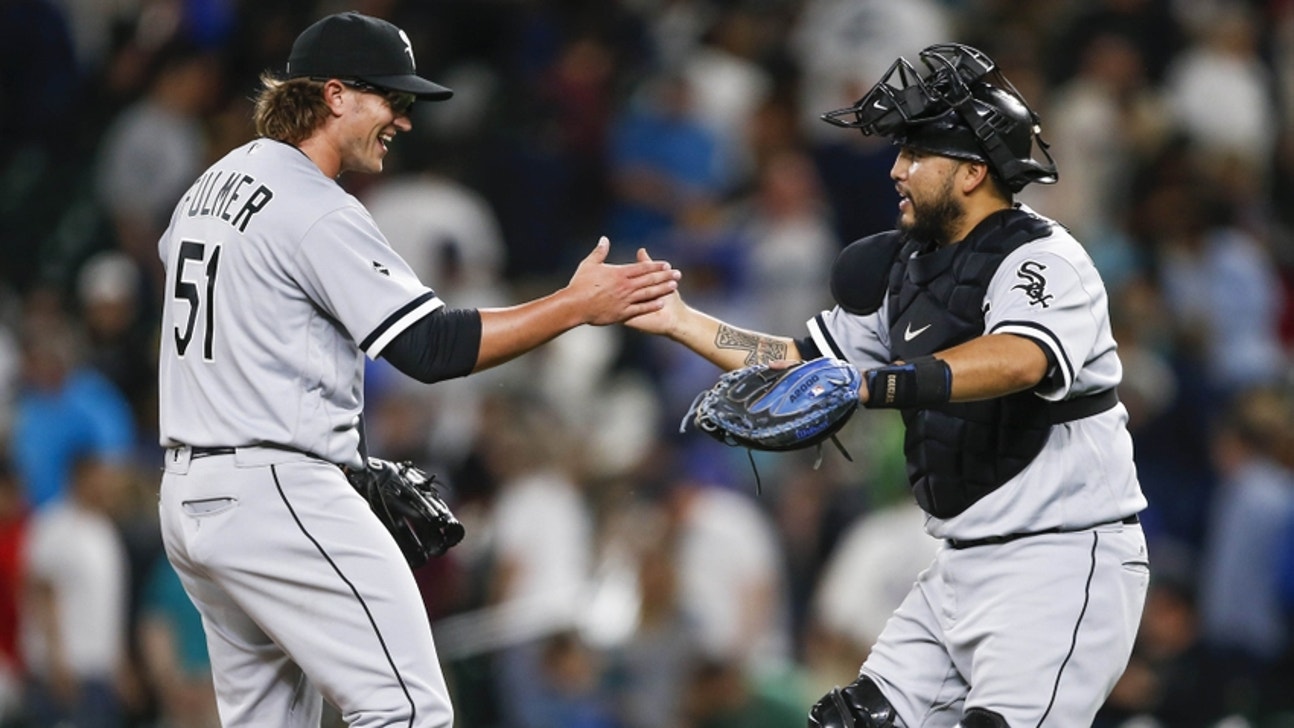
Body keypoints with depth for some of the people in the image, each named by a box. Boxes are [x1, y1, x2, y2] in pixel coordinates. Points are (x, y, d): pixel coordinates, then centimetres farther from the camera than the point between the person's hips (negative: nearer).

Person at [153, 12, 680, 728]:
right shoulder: (318, 212, -15)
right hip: (276, 497, -10)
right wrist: (576, 306, -16)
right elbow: (432, 348, -19)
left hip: (188, 496, 10)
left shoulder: (214, 183, 14)